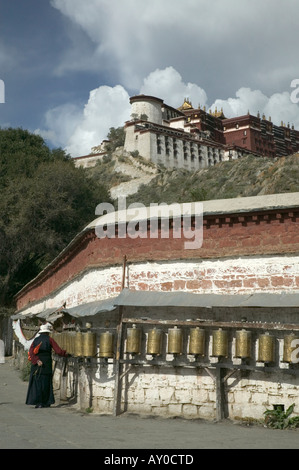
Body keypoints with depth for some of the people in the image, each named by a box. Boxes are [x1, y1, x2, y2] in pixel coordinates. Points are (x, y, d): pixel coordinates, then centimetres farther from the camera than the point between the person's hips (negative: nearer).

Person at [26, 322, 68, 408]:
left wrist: (36, 360, -14)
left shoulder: (36, 340, 8)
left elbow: (31, 352, -6)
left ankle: (38, 402, 4)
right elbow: (58, 350, -6)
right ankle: (45, 403, 7)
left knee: (37, 383, 7)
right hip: (46, 364, -3)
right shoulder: (49, 339, -2)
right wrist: (66, 354, 8)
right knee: (46, 383, 5)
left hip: (36, 365, 3)